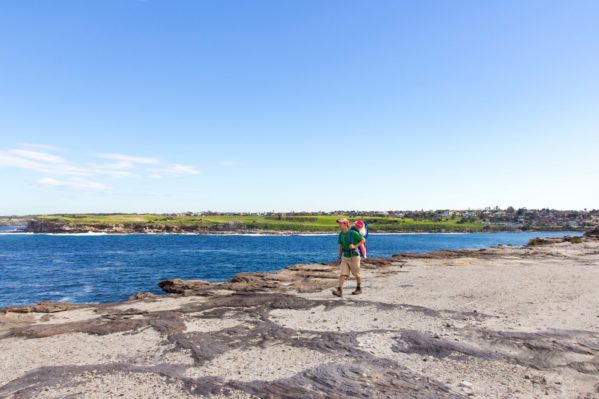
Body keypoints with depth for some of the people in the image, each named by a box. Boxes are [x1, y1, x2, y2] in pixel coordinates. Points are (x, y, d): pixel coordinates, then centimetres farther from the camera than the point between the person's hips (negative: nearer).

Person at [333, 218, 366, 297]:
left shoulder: (353, 233, -14)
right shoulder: (340, 234, 5)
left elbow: (363, 240, -9)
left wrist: (355, 246, -20)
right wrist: (339, 257, 14)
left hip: (354, 256, -5)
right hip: (345, 257, 5)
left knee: (356, 274, 10)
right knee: (342, 274, -6)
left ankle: (359, 289, 28)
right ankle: (339, 290, -11)